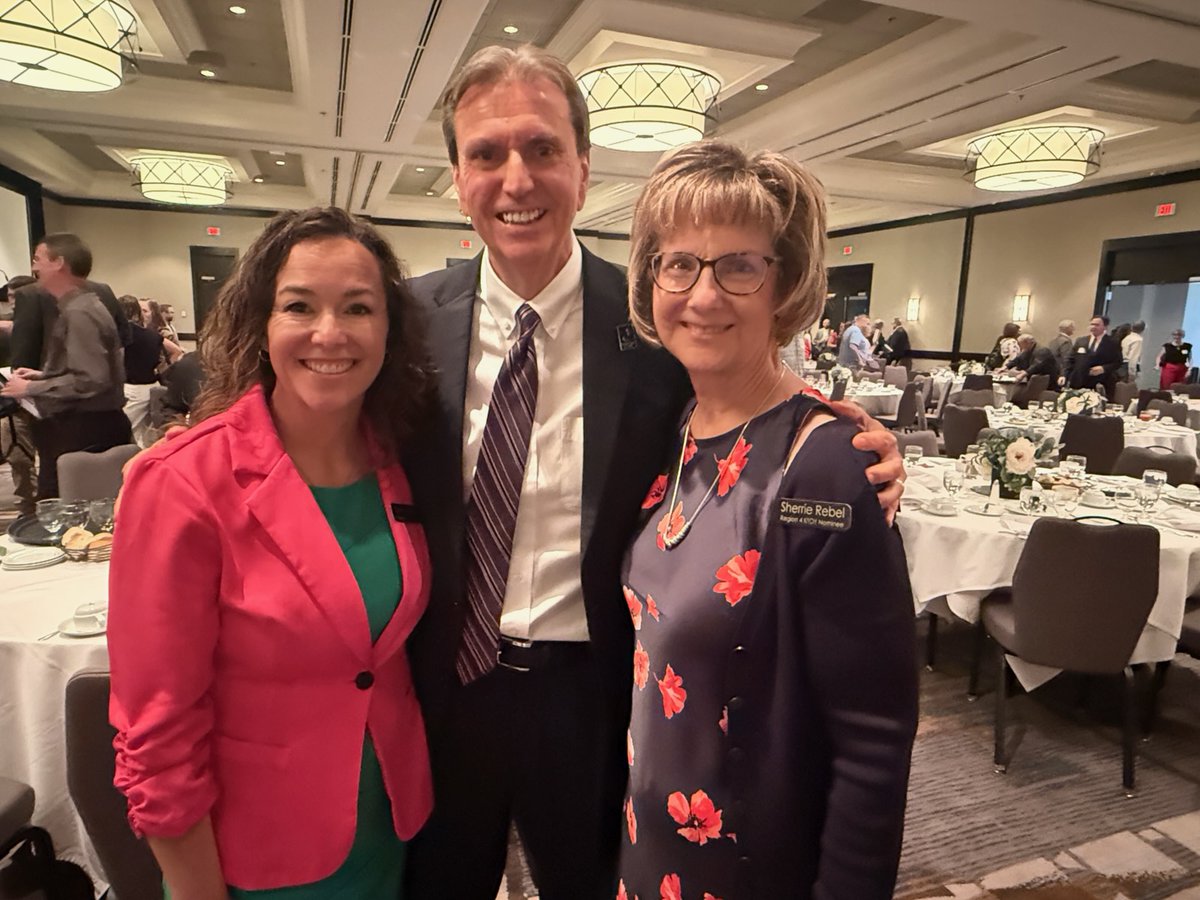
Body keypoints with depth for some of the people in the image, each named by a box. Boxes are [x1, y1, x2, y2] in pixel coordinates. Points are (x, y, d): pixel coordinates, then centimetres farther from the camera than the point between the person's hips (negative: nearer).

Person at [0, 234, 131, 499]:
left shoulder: (79, 313, -17)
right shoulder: (76, 307, 15)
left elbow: (90, 380, -25)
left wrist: (30, 389, -15)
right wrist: (42, 376, 15)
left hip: (84, 432, -10)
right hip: (82, 427, 10)